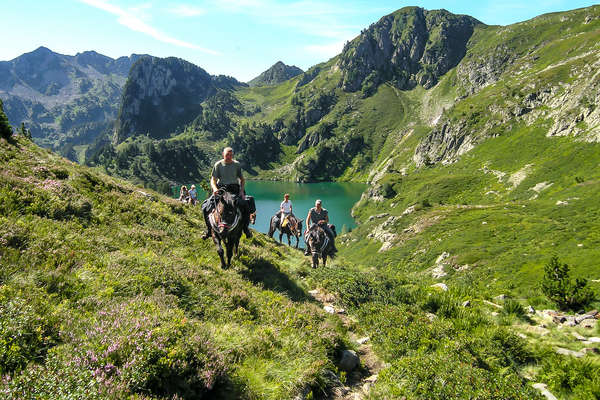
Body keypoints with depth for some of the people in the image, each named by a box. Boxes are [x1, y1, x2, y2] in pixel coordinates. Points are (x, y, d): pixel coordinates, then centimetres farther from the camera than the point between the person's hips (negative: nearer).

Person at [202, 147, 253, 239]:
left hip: (234, 189, 0)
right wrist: (215, 188, -19)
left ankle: (245, 228, -2)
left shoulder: (237, 164, 7)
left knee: (245, 206, -23)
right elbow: (213, 179, 2)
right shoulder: (218, 164, 4)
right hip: (220, 188, 0)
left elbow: (242, 179, 13)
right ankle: (209, 229, 1)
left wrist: (241, 191, -3)